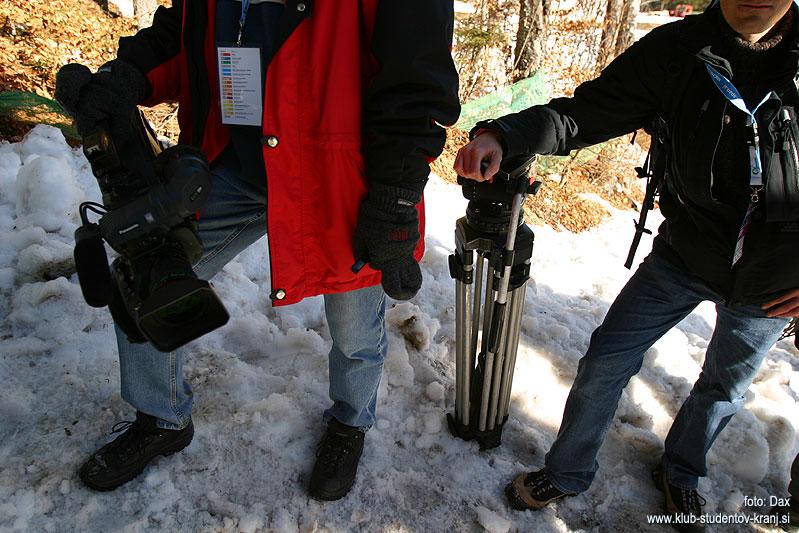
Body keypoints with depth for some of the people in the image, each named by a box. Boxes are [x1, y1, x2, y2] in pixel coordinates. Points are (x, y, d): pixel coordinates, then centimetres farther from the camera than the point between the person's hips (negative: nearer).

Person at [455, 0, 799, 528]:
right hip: (685, 253, 0)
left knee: (726, 384, 21)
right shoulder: (676, 50, -15)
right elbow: (582, 114, -18)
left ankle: (682, 471, 51)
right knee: (605, 362, -4)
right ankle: (568, 472, 24)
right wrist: (501, 134, -38)